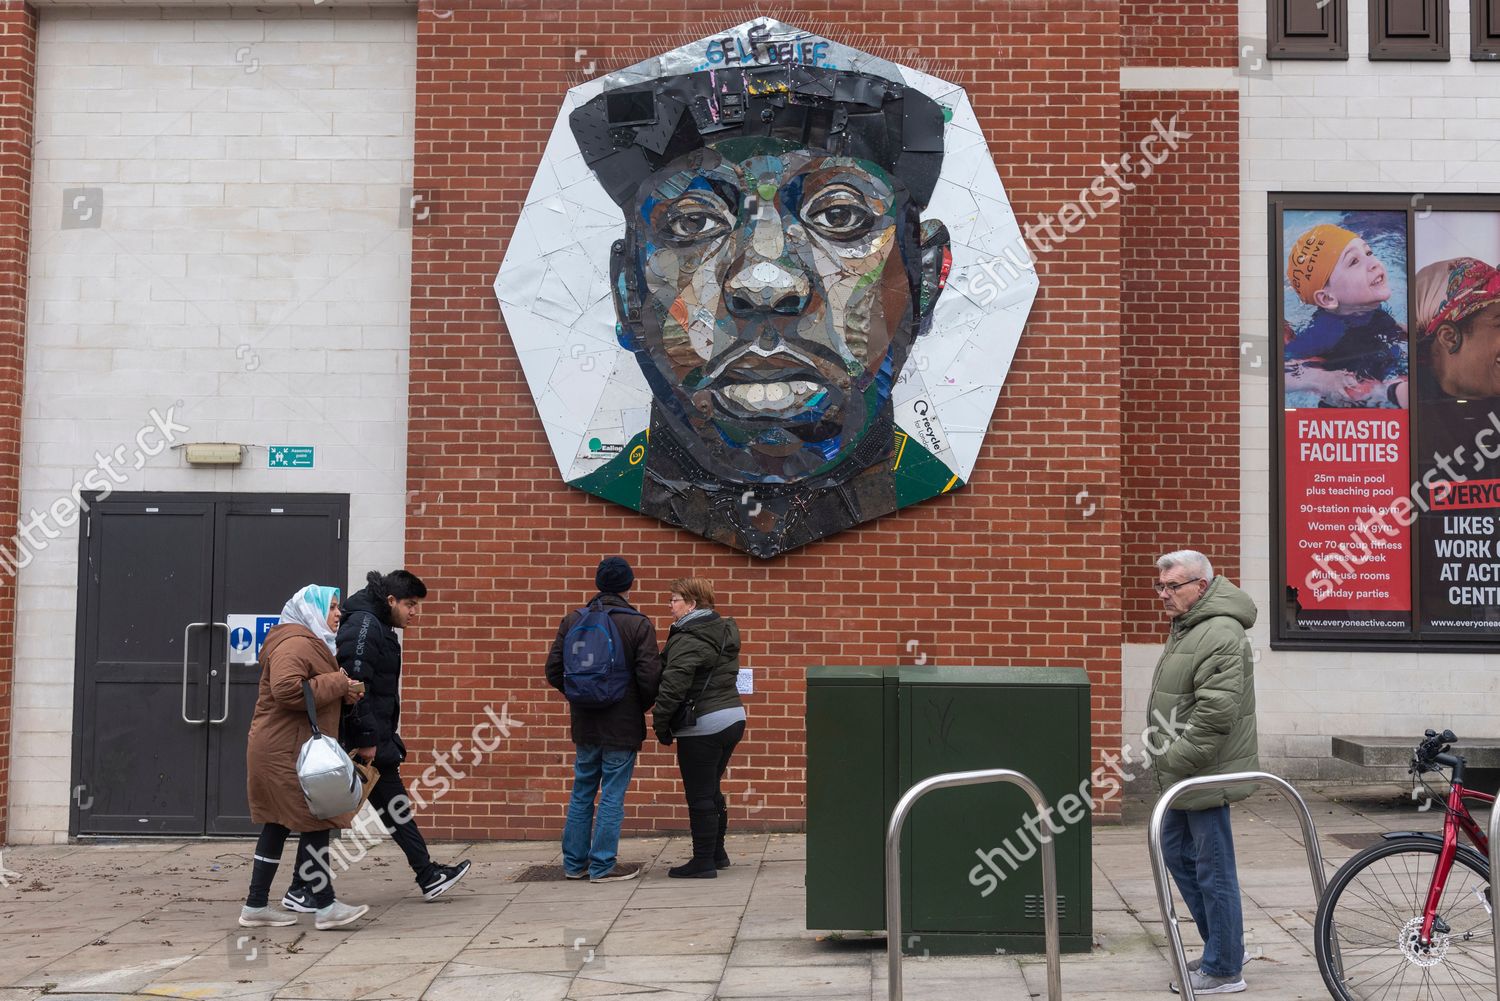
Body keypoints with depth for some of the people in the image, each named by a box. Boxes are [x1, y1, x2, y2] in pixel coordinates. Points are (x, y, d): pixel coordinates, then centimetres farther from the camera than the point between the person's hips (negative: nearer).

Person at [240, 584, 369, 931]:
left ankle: (255, 906, 16)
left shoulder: (310, 643, 22)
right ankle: (325, 907, -2)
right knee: (315, 824, -7)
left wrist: (344, 693, 5)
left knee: (279, 825, 12)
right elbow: (286, 689, -30)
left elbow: (320, 692, 26)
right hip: (287, 751, -11)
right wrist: (337, 685, -21)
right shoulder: (296, 643, -15)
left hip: (286, 750, 11)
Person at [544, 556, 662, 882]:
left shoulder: (572, 620, 1)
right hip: (623, 725, -4)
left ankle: (575, 862, 23)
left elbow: (553, 670, 2)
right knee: (612, 796, 3)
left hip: (585, 723, 4)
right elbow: (649, 676, -15)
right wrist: (644, 706, 5)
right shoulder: (639, 625, -11)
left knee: (582, 793, 16)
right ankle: (603, 865, 7)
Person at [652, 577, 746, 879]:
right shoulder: (723, 631, 12)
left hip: (703, 728, -9)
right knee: (712, 791, 20)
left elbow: (672, 685, -23)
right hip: (732, 717, 9)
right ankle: (717, 853, 29)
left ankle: (703, 862, 7)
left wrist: (660, 724, -12)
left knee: (700, 797, 0)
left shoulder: (688, 640, -17)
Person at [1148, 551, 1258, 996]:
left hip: (1205, 774, -11)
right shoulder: (1186, 626, 13)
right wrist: (1166, 761, 17)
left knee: (1213, 871, -1)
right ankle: (1222, 943, 31)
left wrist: (1174, 761, -20)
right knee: (1176, 853, 19)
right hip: (1183, 774, 11)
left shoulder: (1220, 635, -21)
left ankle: (1224, 969, 10)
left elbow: (1214, 716, -26)